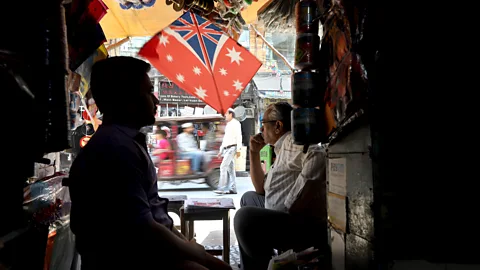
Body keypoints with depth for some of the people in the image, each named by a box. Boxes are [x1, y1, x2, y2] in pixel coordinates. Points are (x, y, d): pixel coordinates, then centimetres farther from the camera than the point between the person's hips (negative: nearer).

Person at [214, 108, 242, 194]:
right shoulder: (228, 125, 23)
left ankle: (222, 188, -20)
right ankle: (232, 189, 11)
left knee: (223, 166, -17)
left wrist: (238, 149, -19)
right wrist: (221, 150, 23)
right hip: (226, 148, 9)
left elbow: (239, 137, -12)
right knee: (230, 169, 8)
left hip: (232, 148, -9)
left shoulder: (235, 123, -5)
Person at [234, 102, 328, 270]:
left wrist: (291, 209, -27)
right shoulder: (282, 151, 22)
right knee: (249, 198, 28)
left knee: (245, 216, -31)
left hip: (307, 227, -11)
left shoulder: (292, 141, -9)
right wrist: (254, 152, 18)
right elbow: (261, 189, 27)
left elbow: (317, 157, -31)